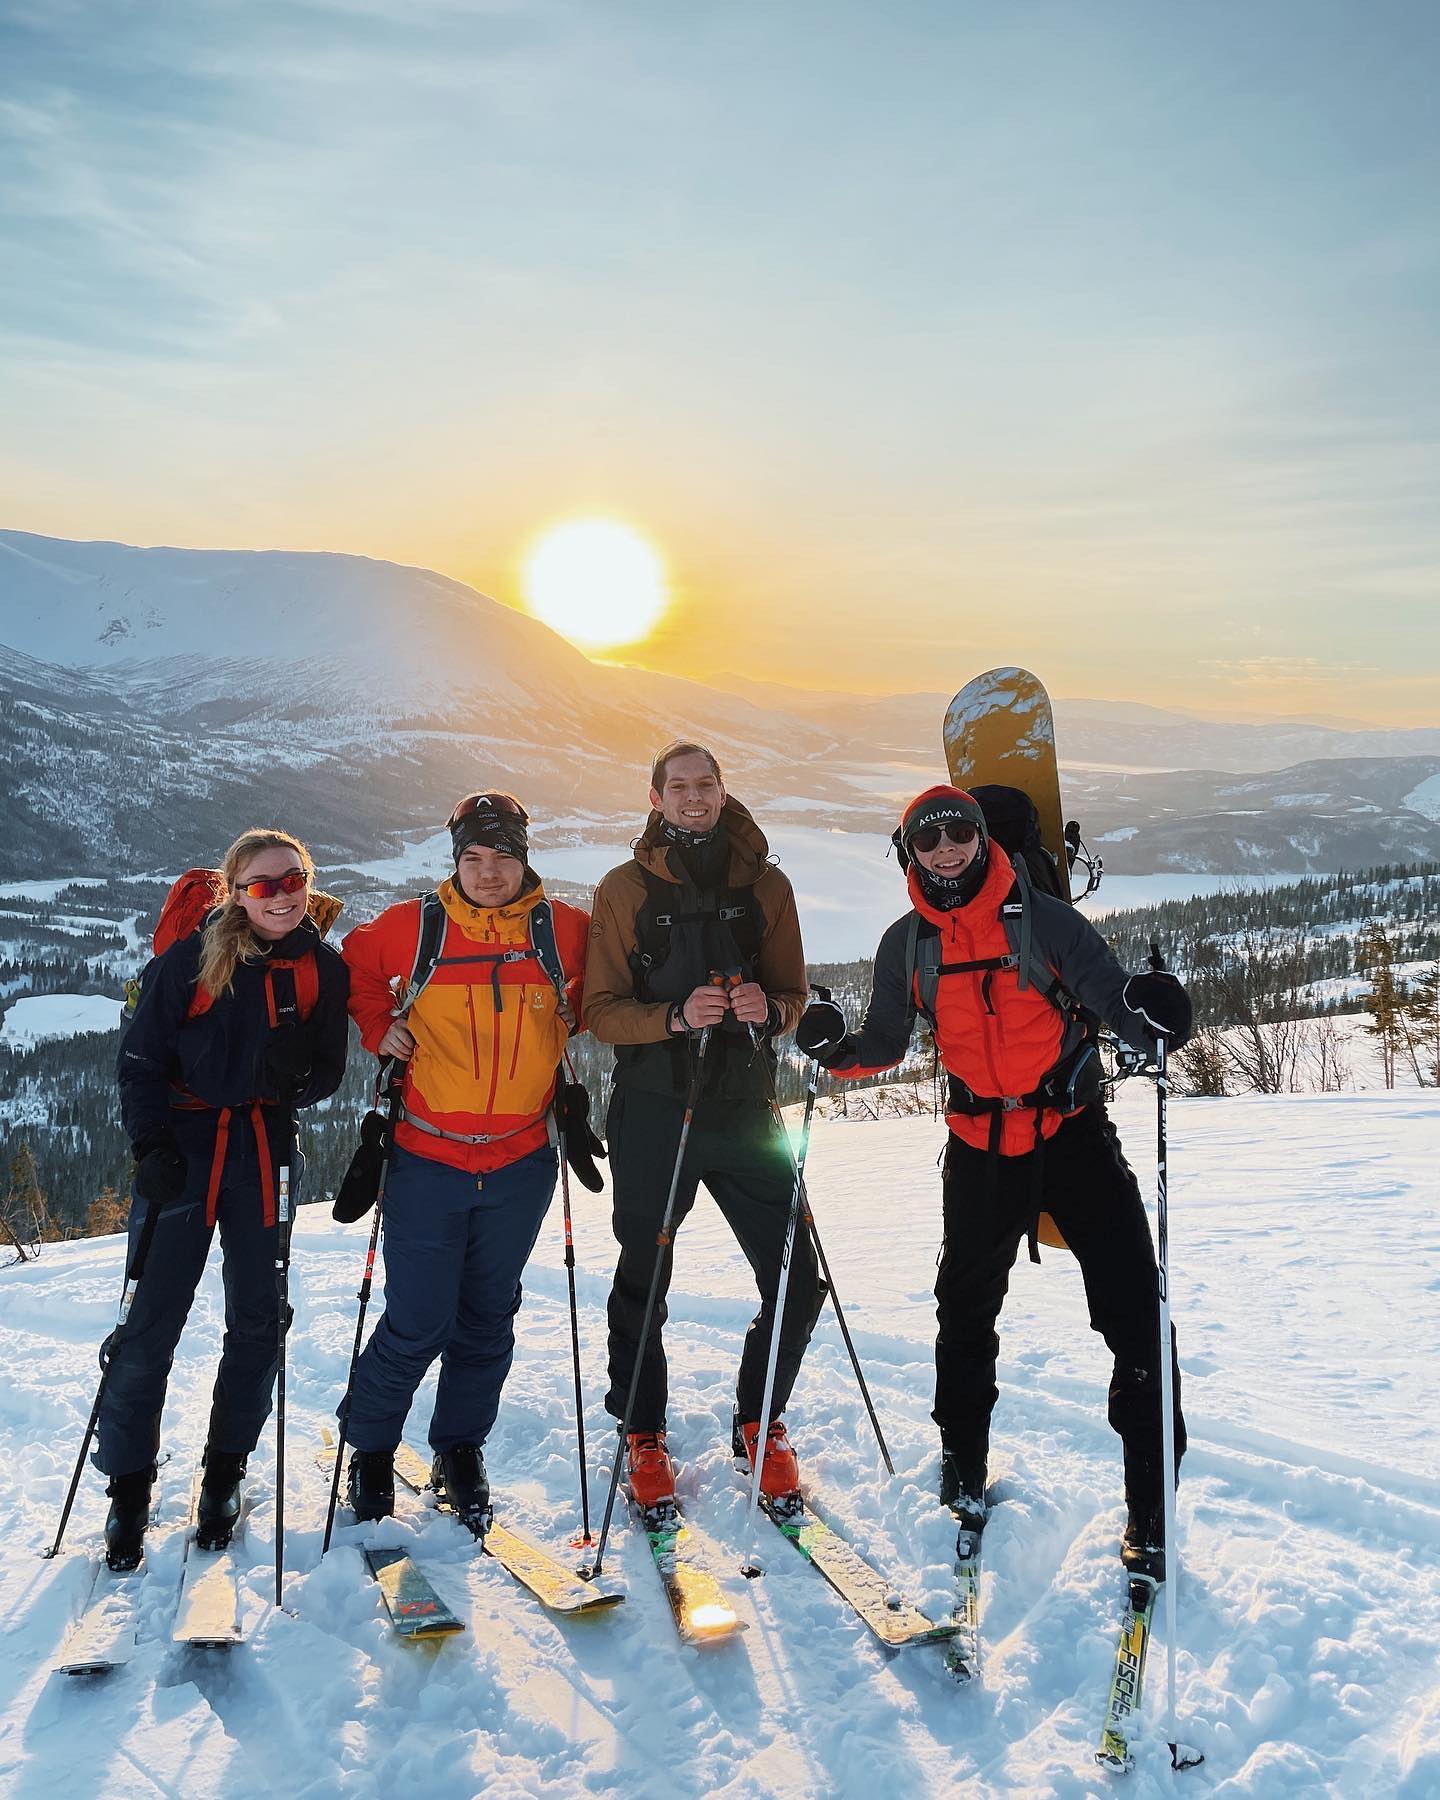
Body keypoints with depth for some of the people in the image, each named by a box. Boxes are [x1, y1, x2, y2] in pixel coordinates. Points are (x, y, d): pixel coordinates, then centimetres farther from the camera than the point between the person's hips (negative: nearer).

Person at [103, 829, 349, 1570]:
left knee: (256, 1320, 10)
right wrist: (151, 1148, -12)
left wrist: (294, 1075, -16)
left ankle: (225, 1472, 28)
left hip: (267, 1153, 3)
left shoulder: (321, 968, 0)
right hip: (184, 1147, -2)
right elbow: (140, 1059, -4)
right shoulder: (188, 959, -8)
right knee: (151, 1324, 0)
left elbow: (328, 1069, 6)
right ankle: (129, 1486, 19)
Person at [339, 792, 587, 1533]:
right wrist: (378, 1028, 1)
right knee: (417, 1323, 1)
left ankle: (461, 1451, 34)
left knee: (487, 1321, 14)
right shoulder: (410, 928, -5)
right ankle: (369, 1447, 26)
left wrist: (560, 1023, 5)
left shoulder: (565, 930, -2)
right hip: (428, 1160, -2)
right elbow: (355, 966, 13)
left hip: (520, 1165, 2)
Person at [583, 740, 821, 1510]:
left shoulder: (765, 884, 6)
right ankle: (642, 1433, 33)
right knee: (643, 1280, 11)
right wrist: (674, 1017, -21)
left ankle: (759, 1424, 26)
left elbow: (793, 994, 10)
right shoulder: (625, 889, 0)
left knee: (797, 1282, 1)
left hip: (745, 1107, 2)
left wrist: (769, 1009, -14)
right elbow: (600, 1008, -3)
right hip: (654, 1108, -1)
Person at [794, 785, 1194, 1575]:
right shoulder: (908, 944, 1)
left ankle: (1150, 1507, 8)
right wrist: (839, 1048, -13)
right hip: (980, 1142, 3)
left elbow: (1111, 995, -10)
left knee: (1133, 1313, -7)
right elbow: (887, 1044, 8)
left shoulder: (1040, 917, -9)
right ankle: (964, 1468, 39)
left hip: (1073, 1131, -3)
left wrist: (1148, 1015, -33)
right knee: (966, 1309, 16)